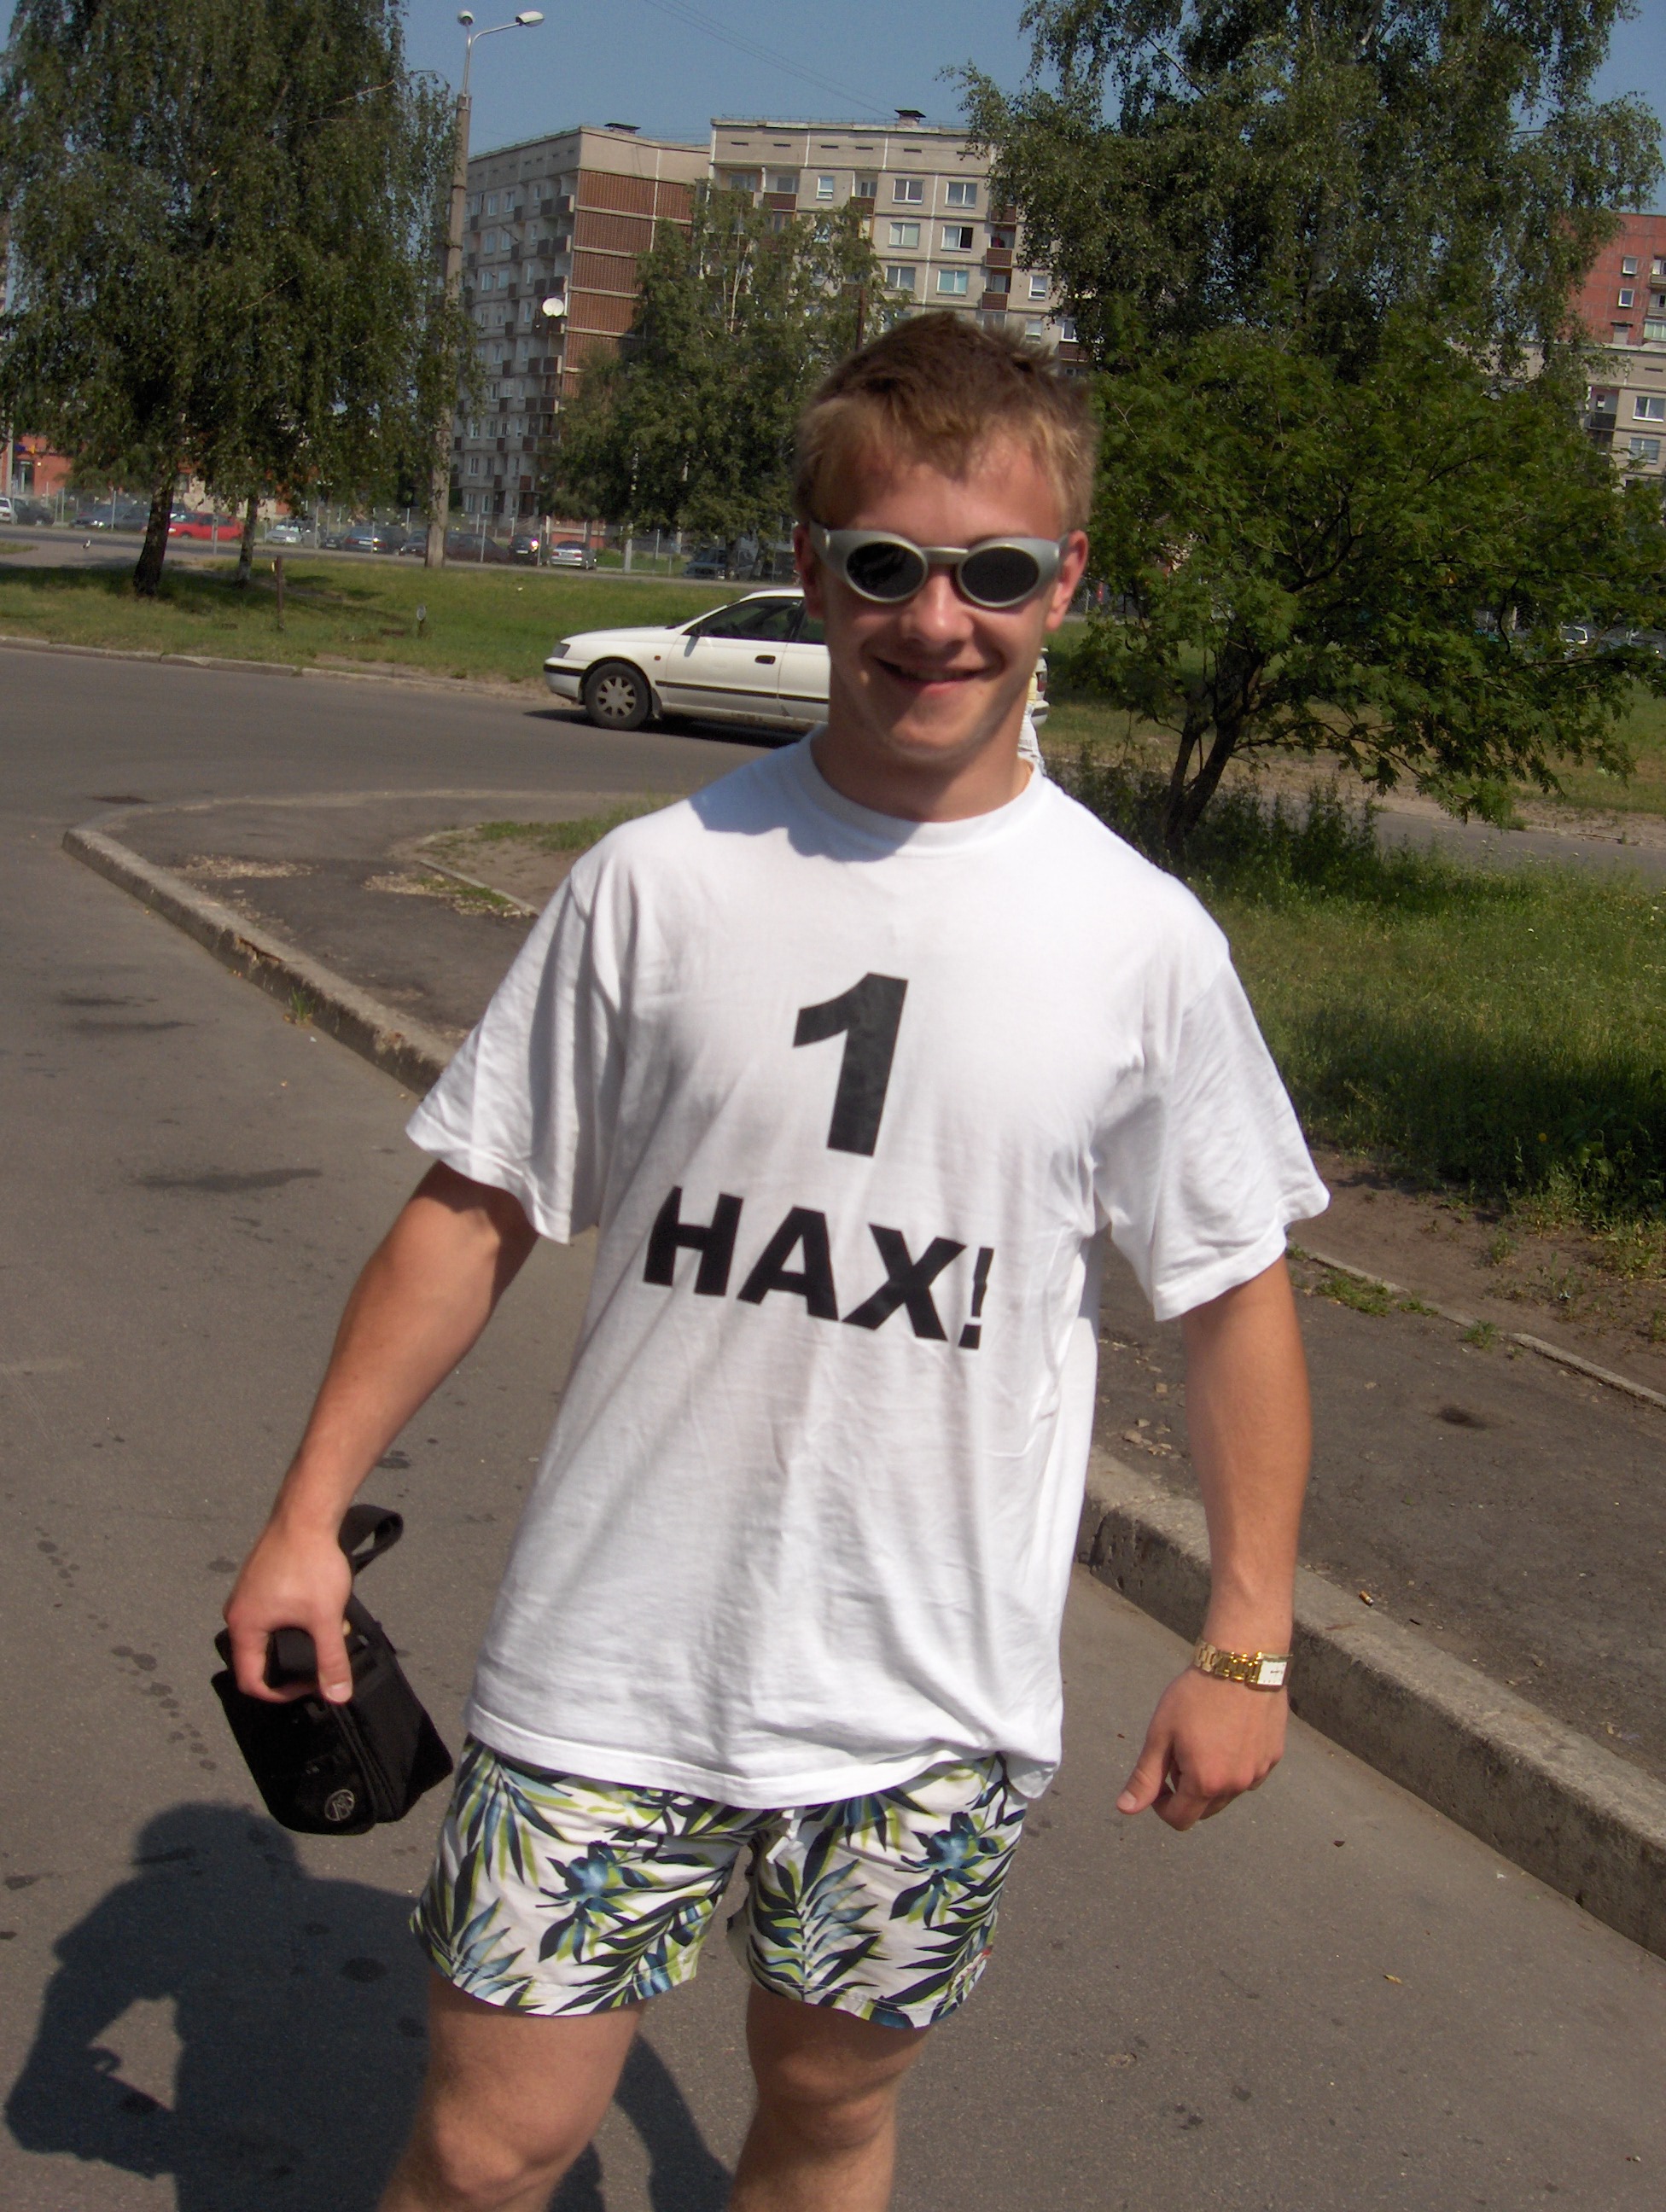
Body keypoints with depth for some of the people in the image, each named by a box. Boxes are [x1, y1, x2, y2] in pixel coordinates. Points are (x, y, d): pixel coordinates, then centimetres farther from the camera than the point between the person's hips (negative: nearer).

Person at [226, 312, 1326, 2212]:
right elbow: (478, 1207, 2)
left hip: (928, 1704, 1)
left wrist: (1247, 1645, 3)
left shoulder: (1141, 941, -5)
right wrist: (310, 1511, 1)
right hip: (608, 1670, 0)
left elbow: (1235, 1292, 3)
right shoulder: (658, 881, -5)